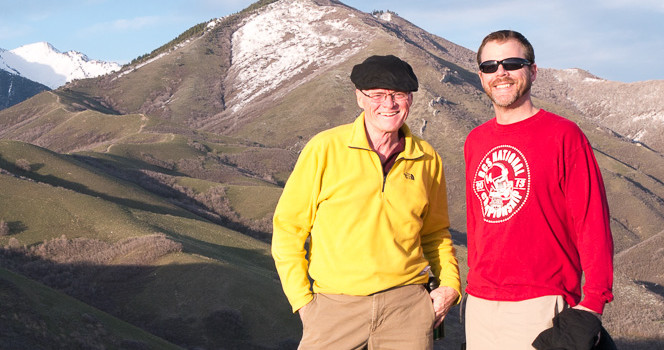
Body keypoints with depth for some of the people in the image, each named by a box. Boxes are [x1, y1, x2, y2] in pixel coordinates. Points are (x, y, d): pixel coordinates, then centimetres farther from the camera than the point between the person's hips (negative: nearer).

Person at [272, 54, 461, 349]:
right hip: (335, 306, -2)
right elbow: (288, 227, 2)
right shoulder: (325, 149, -2)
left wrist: (450, 284, 8)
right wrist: (302, 299, -4)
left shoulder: (428, 160, 7)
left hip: (407, 306, 2)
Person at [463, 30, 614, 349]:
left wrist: (592, 302, -14)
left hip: (538, 306, -5)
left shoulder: (563, 135, -7)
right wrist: (473, 283, 15)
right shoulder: (475, 141, 11)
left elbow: (593, 222, -9)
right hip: (480, 304, 5)